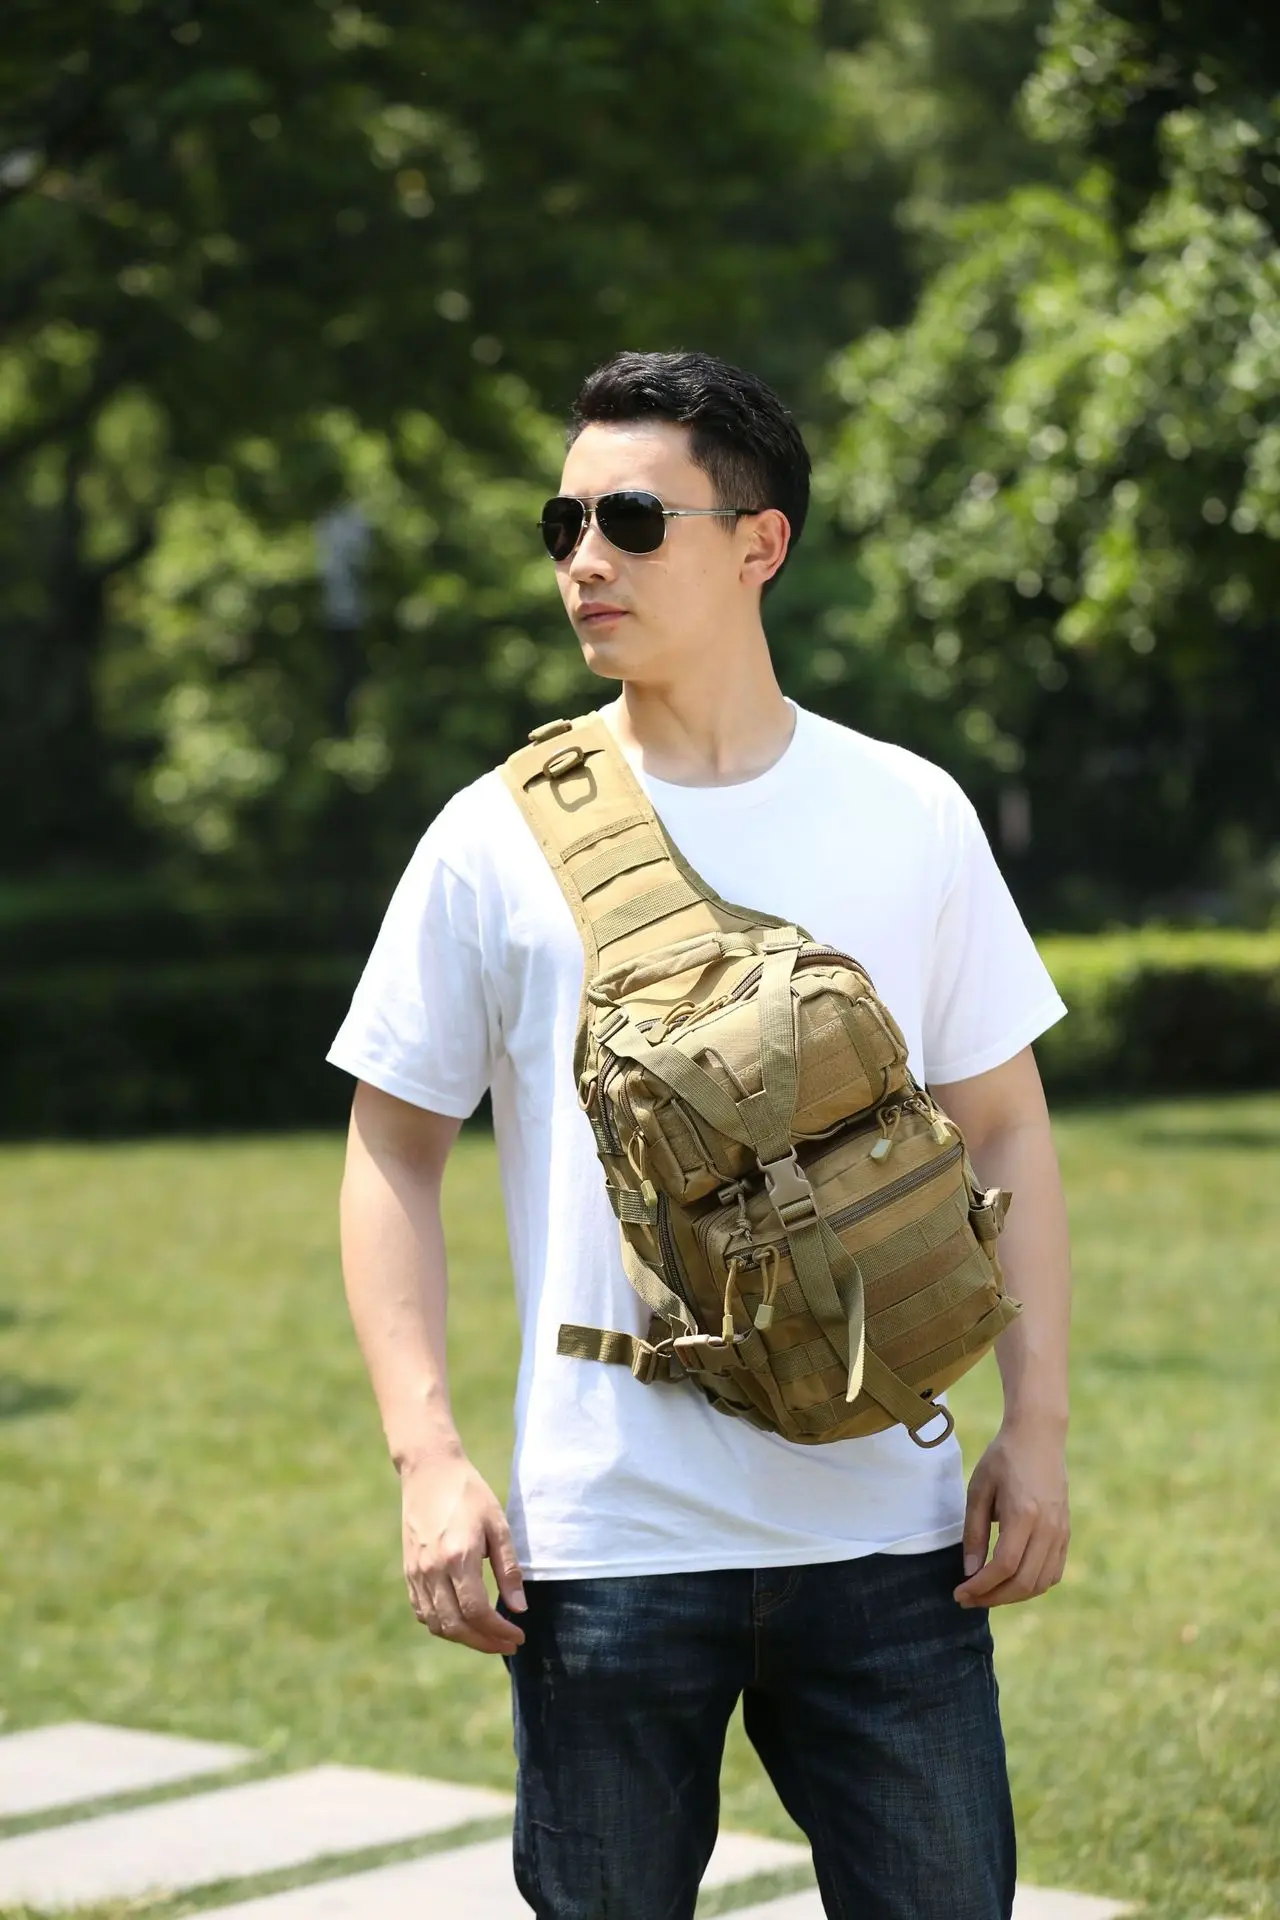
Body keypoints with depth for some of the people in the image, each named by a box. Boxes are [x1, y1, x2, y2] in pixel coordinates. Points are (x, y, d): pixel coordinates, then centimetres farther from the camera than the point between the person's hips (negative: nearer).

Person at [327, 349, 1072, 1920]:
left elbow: (1003, 1129, 10)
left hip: (885, 1527, 1)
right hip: (608, 1537, -1)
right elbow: (392, 1153, 4)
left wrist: (1036, 1425, 2)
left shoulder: (909, 816, 4)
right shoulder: (499, 838, 0)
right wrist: (428, 1456, -5)